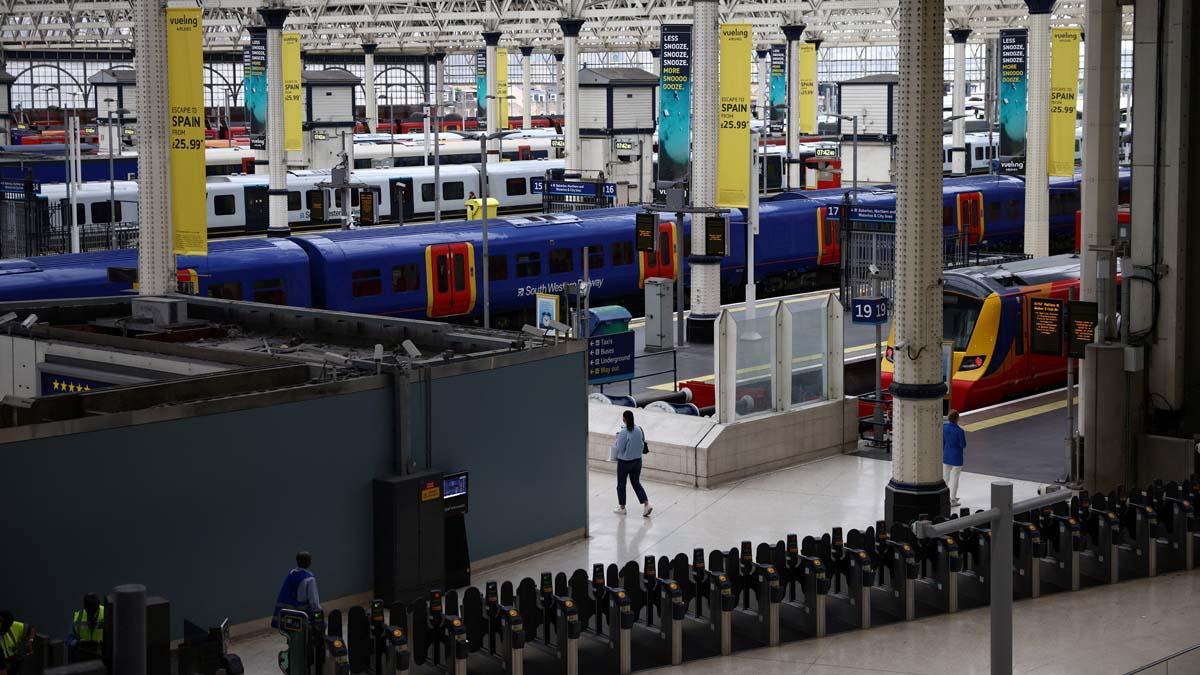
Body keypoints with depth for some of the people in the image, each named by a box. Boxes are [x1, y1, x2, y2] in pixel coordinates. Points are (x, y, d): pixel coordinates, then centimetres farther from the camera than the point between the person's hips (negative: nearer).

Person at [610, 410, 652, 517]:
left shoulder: (623, 432, -22)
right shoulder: (639, 430, -3)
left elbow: (619, 448, -17)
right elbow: (642, 445, 4)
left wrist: (617, 439, -2)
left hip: (624, 462, -6)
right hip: (637, 460, 6)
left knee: (621, 484, 12)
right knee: (636, 483, 16)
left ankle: (622, 507, 21)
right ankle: (646, 504, 2)